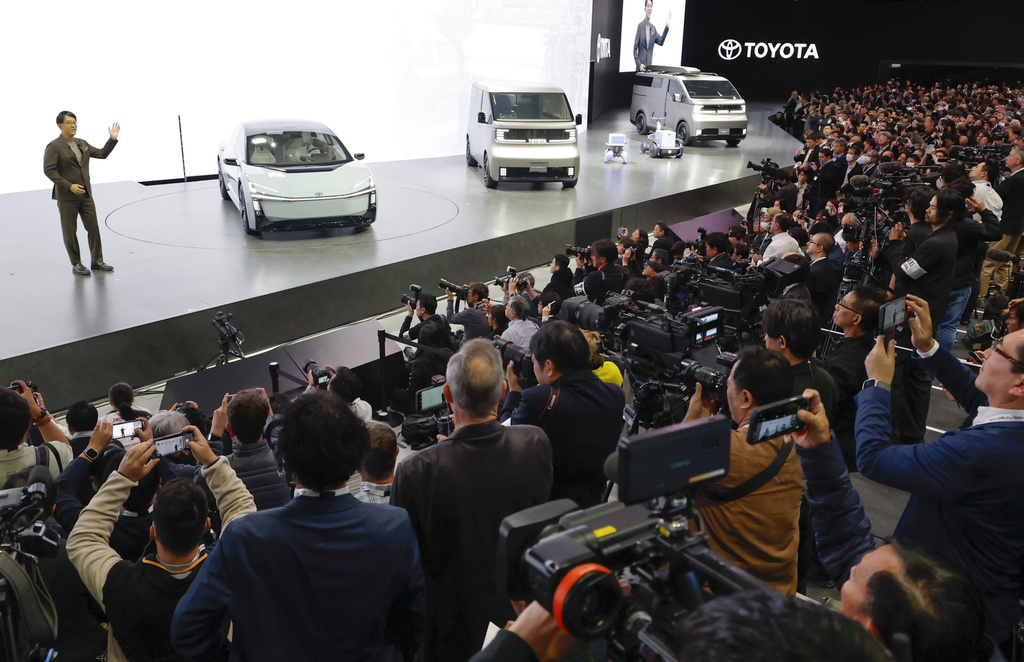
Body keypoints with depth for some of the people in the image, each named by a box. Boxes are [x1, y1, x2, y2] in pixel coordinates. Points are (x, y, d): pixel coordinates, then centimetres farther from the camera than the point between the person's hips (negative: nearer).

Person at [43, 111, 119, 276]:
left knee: (94, 228, 6)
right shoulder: (54, 146, -9)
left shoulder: (82, 144, 10)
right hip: (66, 197, -6)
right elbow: (49, 170, -16)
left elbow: (102, 154, 14)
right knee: (70, 232, 5)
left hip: (85, 194, 6)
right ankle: (76, 264, 14)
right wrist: (69, 186, -22)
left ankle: (97, 260, 16)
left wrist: (113, 139, 1)